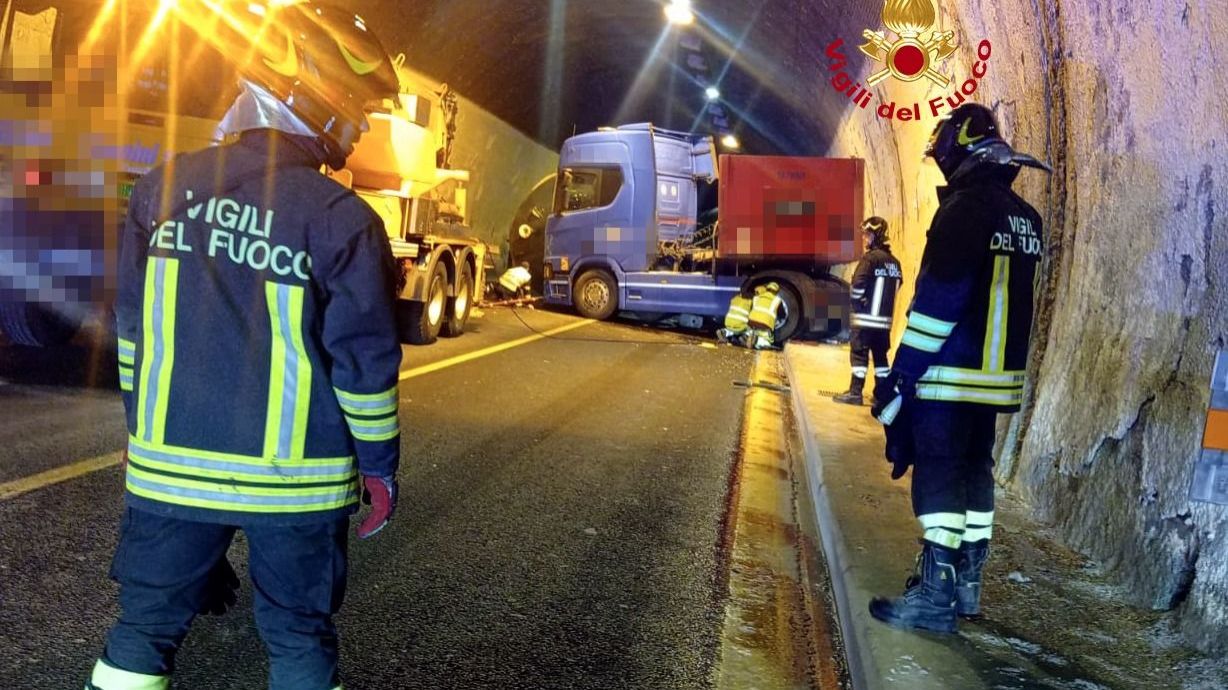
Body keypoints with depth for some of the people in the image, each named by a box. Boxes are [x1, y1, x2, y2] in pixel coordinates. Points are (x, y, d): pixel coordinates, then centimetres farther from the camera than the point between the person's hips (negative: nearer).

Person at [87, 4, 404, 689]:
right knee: (300, 634, 14)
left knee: (146, 624, 18)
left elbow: (133, 326, 7)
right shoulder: (343, 218, -14)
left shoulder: (164, 187, -1)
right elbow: (365, 360, -11)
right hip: (296, 477, -3)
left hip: (169, 461, 3)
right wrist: (379, 464, 2)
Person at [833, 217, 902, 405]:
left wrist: (857, 303, -5)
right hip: (885, 318, 7)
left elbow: (858, 283, -21)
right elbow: (897, 283, 16)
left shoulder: (870, 257, -13)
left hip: (866, 317, -7)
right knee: (881, 355, 12)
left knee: (859, 354, -4)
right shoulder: (894, 261, 10)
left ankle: (855, 392, -6)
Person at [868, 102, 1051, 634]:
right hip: (999, 375, 8)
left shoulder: (966, 208, -14)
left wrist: (902, 375, -16)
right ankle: (966, 582, 23)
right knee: (975, 471, 14)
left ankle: (937, 595, -2)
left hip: (950, 376, -8)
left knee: (938, 475, -4)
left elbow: (937, 301, -19)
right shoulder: (1025, 217, 13)